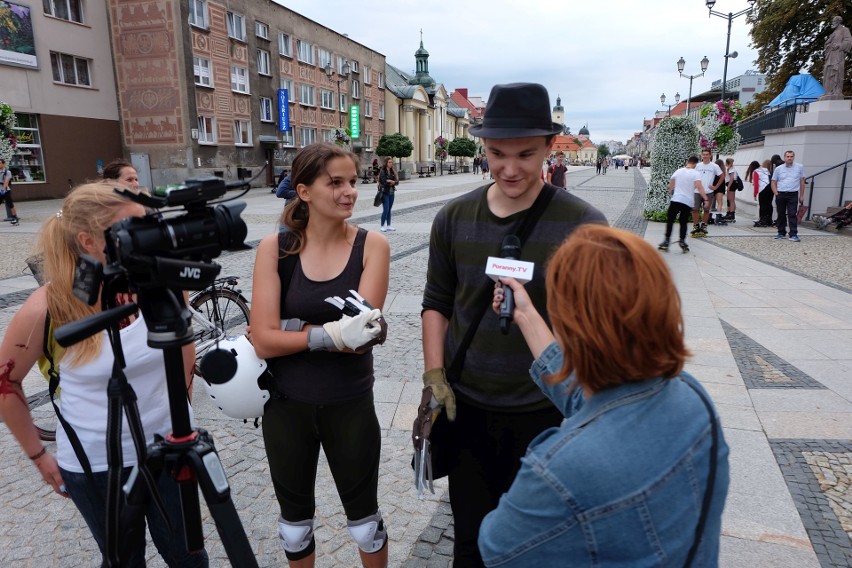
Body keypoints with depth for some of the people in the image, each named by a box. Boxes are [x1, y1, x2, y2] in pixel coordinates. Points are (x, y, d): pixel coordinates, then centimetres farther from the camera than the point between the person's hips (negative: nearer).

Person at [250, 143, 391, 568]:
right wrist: (330, 333, -27)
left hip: (350, 405, -1)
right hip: (286, 405, 1)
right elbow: (264, 342, -15)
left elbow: (360, 335, -20)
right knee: (295, 517, 23)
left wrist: (289, 329, -17)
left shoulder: (371, 245, -11)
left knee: (363, 515, 18)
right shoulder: (274, 248, -9)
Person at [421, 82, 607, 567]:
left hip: (545, 413, -2)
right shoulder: (454, 218, -3)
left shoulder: (583, 225, -13)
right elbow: (436, 304, 5)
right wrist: (434, 376, -1)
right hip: (463, 406, 3)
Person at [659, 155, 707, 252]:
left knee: (670, 221, 8)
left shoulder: (678, 171, 8)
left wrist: (671, 192, 38)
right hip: (688, 202, -1)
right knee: (683, 222, 12)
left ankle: (667, 241, 3)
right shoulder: (695, 174, -2)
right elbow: (699, 187, -15)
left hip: (676, 200, 1)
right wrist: (706, 199, -15)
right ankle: (682, 241, 4)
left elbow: (670, 186, 18)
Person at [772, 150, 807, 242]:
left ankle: (793, 234, -9)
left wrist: (801, 196, 5)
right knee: (781, 215, 9)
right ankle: (781, 233, 20)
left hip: (793, 194, -2)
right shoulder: (778, 169, 5)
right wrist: (776, 193, -3)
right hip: (780, 194, 2)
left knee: (792, 215, -8)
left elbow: (802, 182, 8)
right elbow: (773, 182, 10)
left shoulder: (799, 167, 4)